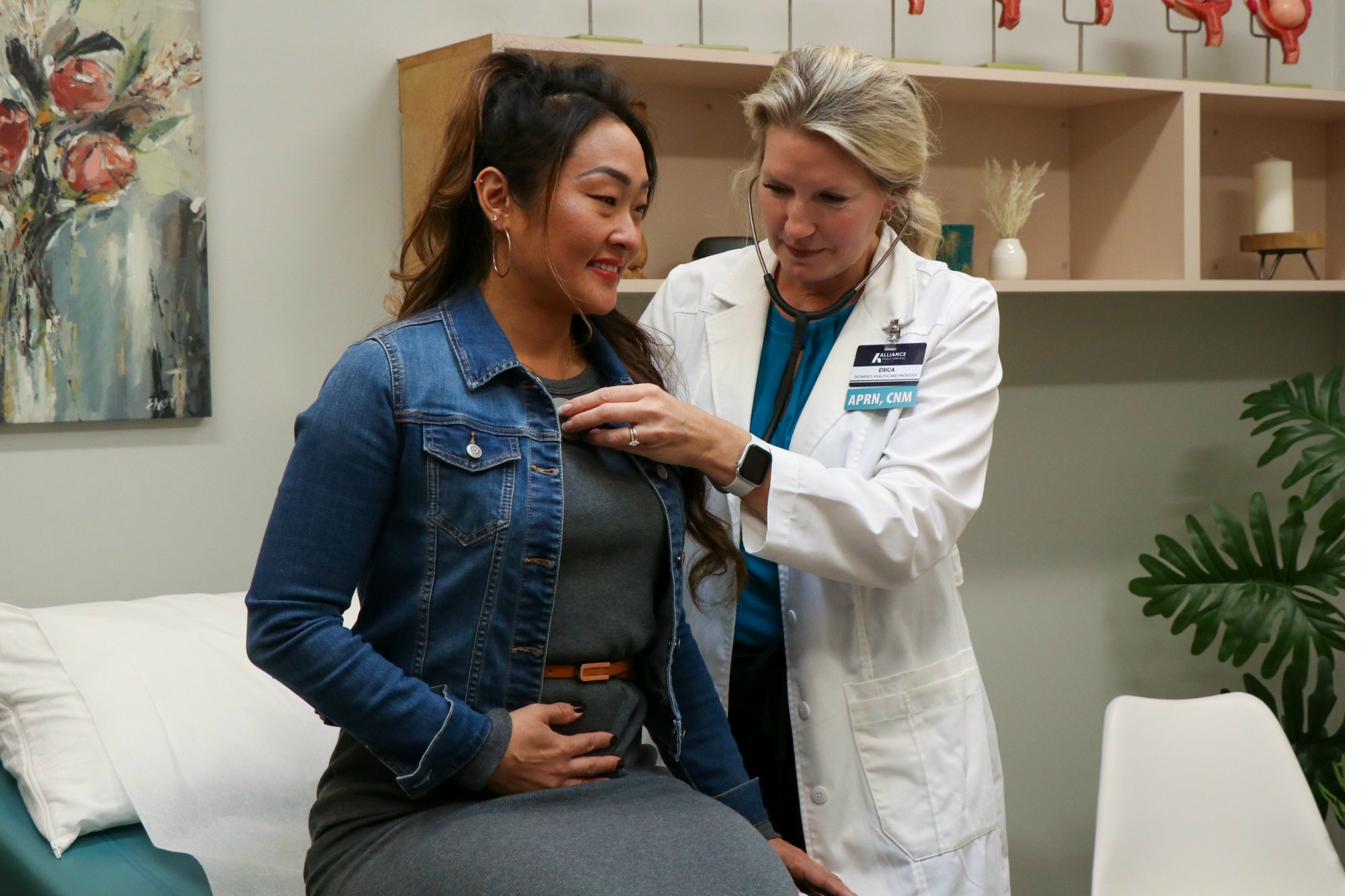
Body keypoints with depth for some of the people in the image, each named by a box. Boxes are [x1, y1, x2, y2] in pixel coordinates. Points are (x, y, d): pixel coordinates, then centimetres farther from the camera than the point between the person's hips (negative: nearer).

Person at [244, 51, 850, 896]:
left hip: (618, 787, 5)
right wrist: (479, 746, -14)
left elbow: (664, 629, 13)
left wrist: (745, 817, 10)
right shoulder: (390, 379, -7)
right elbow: (288, 623, -10)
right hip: (427, 805, -5)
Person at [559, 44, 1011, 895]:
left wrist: (731, 456, -30)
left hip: (874, 729, -2)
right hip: (701, 701, 2)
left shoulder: (950, 312, -5)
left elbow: (912, 529, -18)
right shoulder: (692, 297, 1)